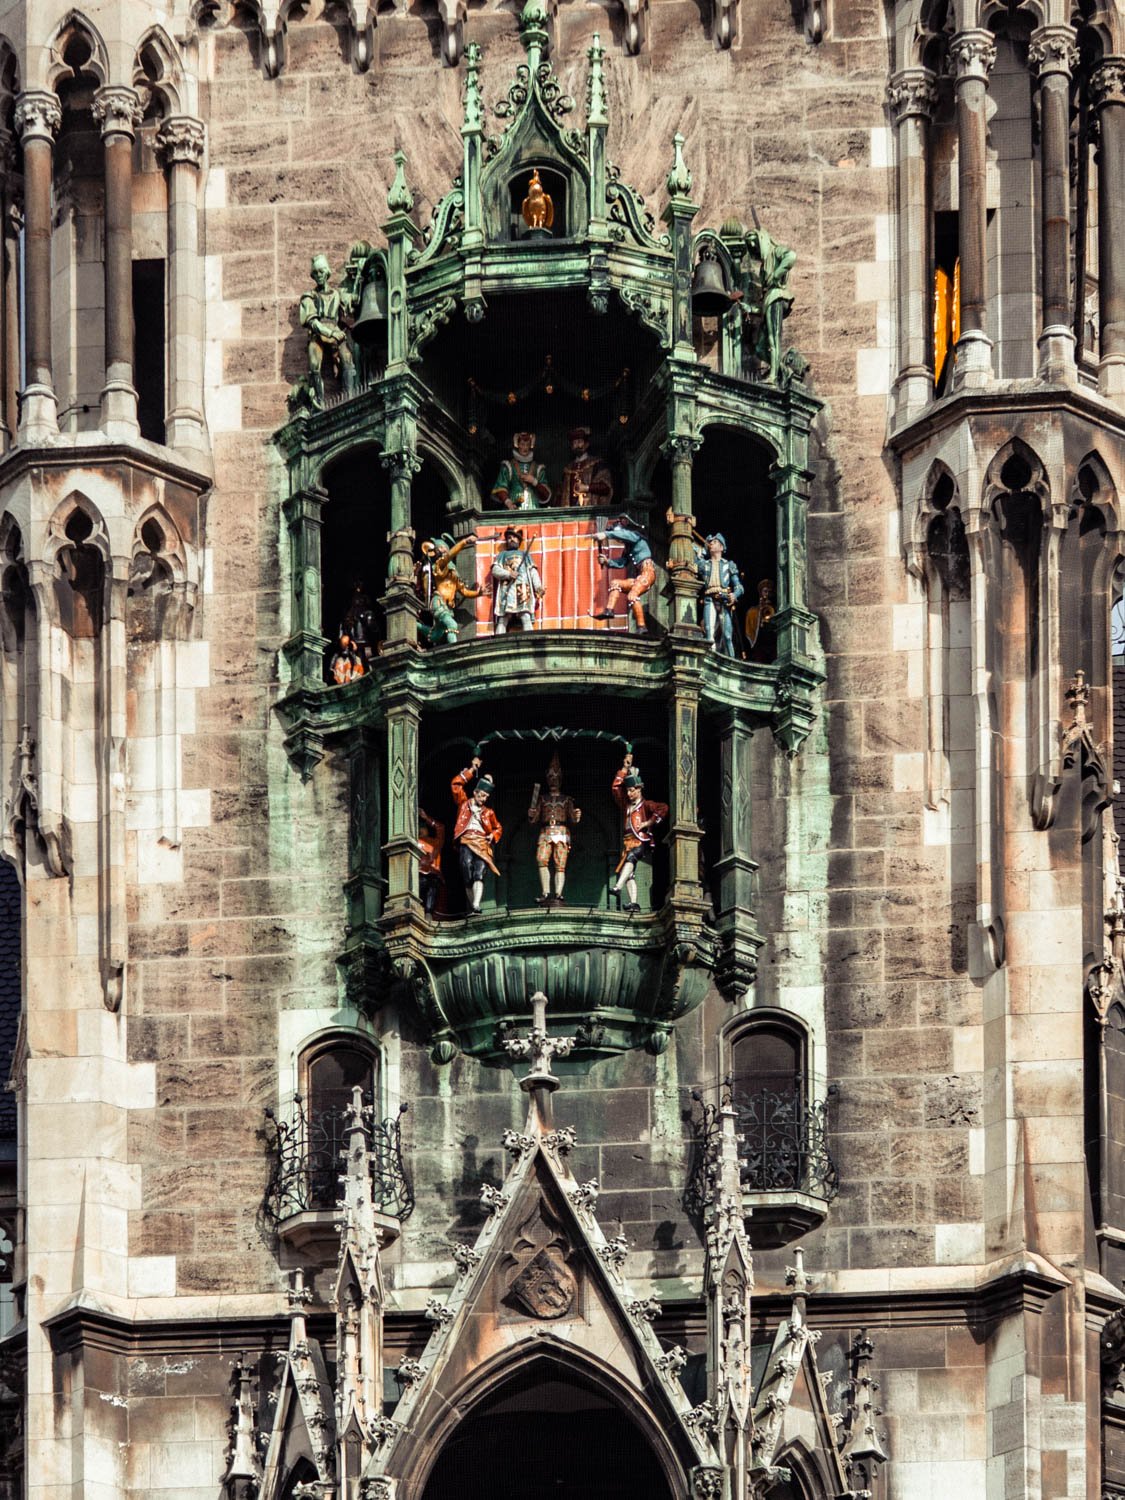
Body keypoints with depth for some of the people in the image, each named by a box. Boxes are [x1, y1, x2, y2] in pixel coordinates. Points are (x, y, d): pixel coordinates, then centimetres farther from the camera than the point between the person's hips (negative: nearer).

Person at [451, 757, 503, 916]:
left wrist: (493, 836, 6)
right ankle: (471, 907, 1)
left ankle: (476, 907, -32)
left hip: (482, 844, 0)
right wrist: (471, 770, 12)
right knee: (468, 877, -9)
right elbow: (457, 784, 11)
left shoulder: (488, 812, 20)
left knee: (479, 875, -18)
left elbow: (498, 828, 29)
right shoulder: (464, 804, 16)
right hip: (466, 843, 0)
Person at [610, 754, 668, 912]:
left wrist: (649, 823, -12)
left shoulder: (646, 805, 5)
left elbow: (664, 808, -10)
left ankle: (618, 886, -47)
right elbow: (616, 786, 19)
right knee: (629, 872, -7)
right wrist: (625, 768, 15)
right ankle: (633, 903, -15)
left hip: (643, 842, -6)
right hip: (628, 842, 6)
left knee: (630, 857, -32)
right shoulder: (626, 805, 21)